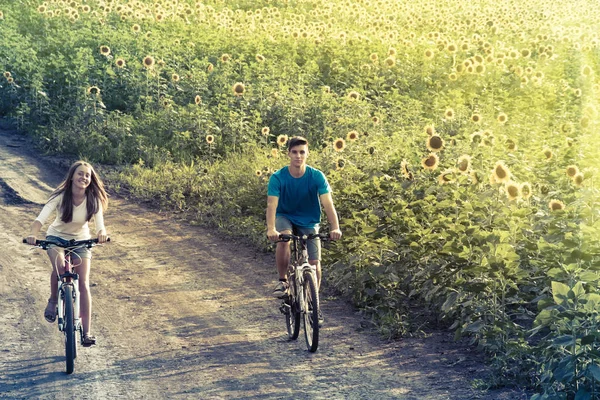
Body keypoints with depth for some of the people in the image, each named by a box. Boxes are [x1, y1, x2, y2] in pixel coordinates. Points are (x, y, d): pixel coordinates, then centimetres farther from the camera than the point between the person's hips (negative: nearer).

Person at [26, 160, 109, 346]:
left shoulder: (94, 199, -18)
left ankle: (86, 332, -5)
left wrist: (101, 233, -52)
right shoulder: (60, 196, -23)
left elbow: (99, 222, -28)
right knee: (59, 266, -32)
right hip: (57, 237, -1)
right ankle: (53, 301, -2)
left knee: (83, 284, -10)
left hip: (81, 240, 1)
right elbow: (41, 218, -34)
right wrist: (32, 234, -53)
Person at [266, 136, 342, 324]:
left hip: (309, 222, 1)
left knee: (315, 262, -8)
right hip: (285, 217, -1)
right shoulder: (278, 178, -19)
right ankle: (282, 281, -12)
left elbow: (328, 203, -26)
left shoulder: (317, 176, -18)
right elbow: (272, 205, -29)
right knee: (284, 240, -34)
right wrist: (271, 229, -46)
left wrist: (335, 228, -42)